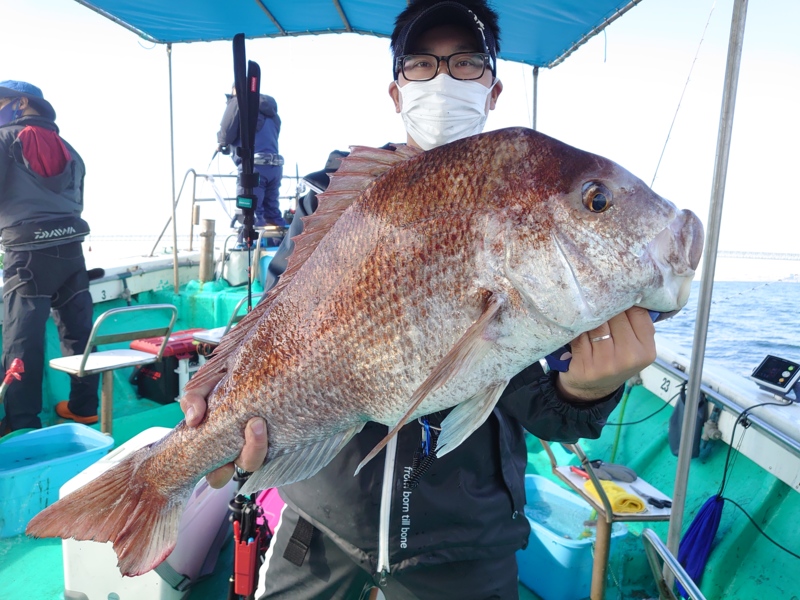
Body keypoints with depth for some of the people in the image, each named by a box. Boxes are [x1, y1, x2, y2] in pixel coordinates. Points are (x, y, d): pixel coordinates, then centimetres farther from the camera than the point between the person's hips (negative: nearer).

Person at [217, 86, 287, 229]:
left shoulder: (238, 102, 7)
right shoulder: (270, 109, 27)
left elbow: (226, 133, -1)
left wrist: (222, 143, 22)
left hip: (253, 166, -7)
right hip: (275, 166, 7)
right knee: (272, 213, 10)